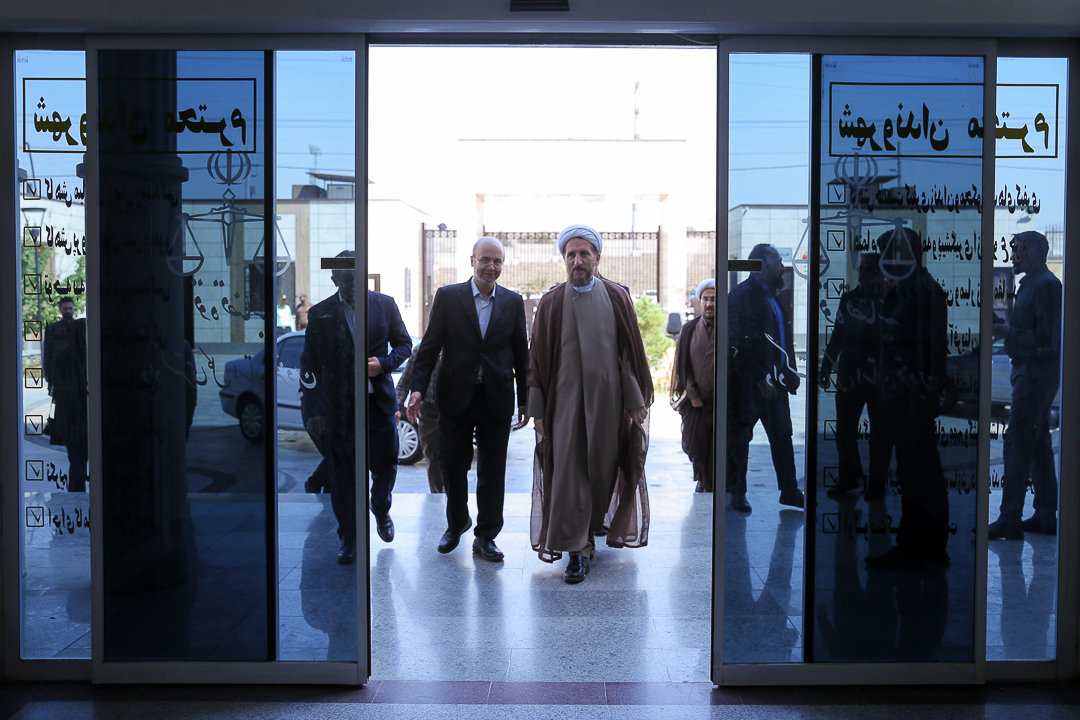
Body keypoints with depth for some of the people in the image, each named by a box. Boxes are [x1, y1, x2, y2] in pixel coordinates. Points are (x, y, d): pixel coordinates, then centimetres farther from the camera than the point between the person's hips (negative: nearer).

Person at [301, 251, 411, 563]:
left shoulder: (384, 304, 6)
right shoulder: (320, 314, 2)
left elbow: (404, 343, 12)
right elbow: (309, 363, 3)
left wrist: (384, 363, -9)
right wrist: (312, 409, -3)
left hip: (378, 400, 1)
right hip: (337, 406, -1)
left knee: (386, 466, 6)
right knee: (342, 476, 2)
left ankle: (381, 508, 39)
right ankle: (349, 540, 16)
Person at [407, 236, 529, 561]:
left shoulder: (513, 302, 5)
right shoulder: (447, 296, 1)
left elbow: (521, 353, 8)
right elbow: (430, 346, 0)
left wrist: (525, 400, 7)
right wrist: (418, 388, -9)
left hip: (497, 399, 1)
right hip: (456, 398, -1)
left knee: (492, 472, 5)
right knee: (452, 467, 9)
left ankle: (485, 536, 19)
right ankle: (456, 524, 32)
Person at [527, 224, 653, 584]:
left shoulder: (616, 298, 4)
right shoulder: (551, 303, 3)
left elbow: (631, 351, 4)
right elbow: (538, 358, 3)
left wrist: (636, 400, -1)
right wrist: (538, 409, -1)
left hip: (608, 399, 1)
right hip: (566, 401, -1)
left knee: (604, 468, 10)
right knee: (568, 471, -5)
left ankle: (595, 520, 36)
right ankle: (577, 549, 0)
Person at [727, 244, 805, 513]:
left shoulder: (773, 295, 17)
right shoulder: (742, 294, -11)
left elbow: (784, 339, 18)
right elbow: (743, 341, -17)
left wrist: (789, 374, 9)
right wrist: (760, 378, -19)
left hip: (774, 379, 8)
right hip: (748, 380, -8)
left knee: (782, 435, 9)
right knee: (740, 437, 3)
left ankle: (790, 493, 15)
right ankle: (737, 493, 13)